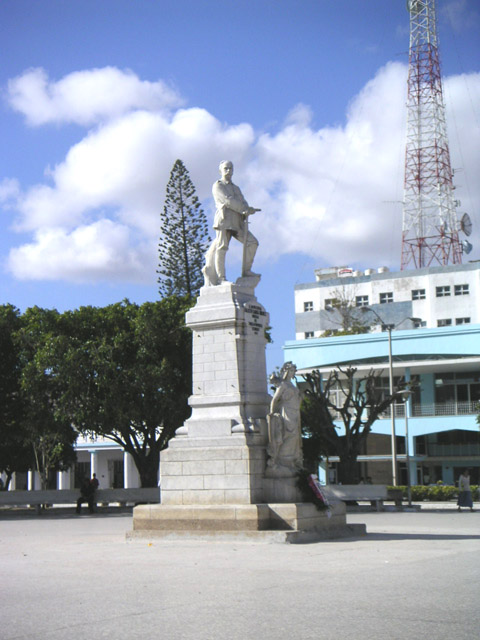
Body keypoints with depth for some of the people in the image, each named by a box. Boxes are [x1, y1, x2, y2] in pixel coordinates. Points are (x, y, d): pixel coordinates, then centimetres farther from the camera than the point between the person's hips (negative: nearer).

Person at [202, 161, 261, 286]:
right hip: (224, 221, -6)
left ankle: (246, 271, 0)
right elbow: (228, 200, -8)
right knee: (222, 247, -12)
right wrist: (245, 209, -10)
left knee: (252, 242, -7)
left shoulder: (236, 189, 30)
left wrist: (247, 211, -10)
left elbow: (244, 204, 14)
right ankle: (221, 278, -12)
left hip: (237, 224, 6)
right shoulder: (217, 186, 8)